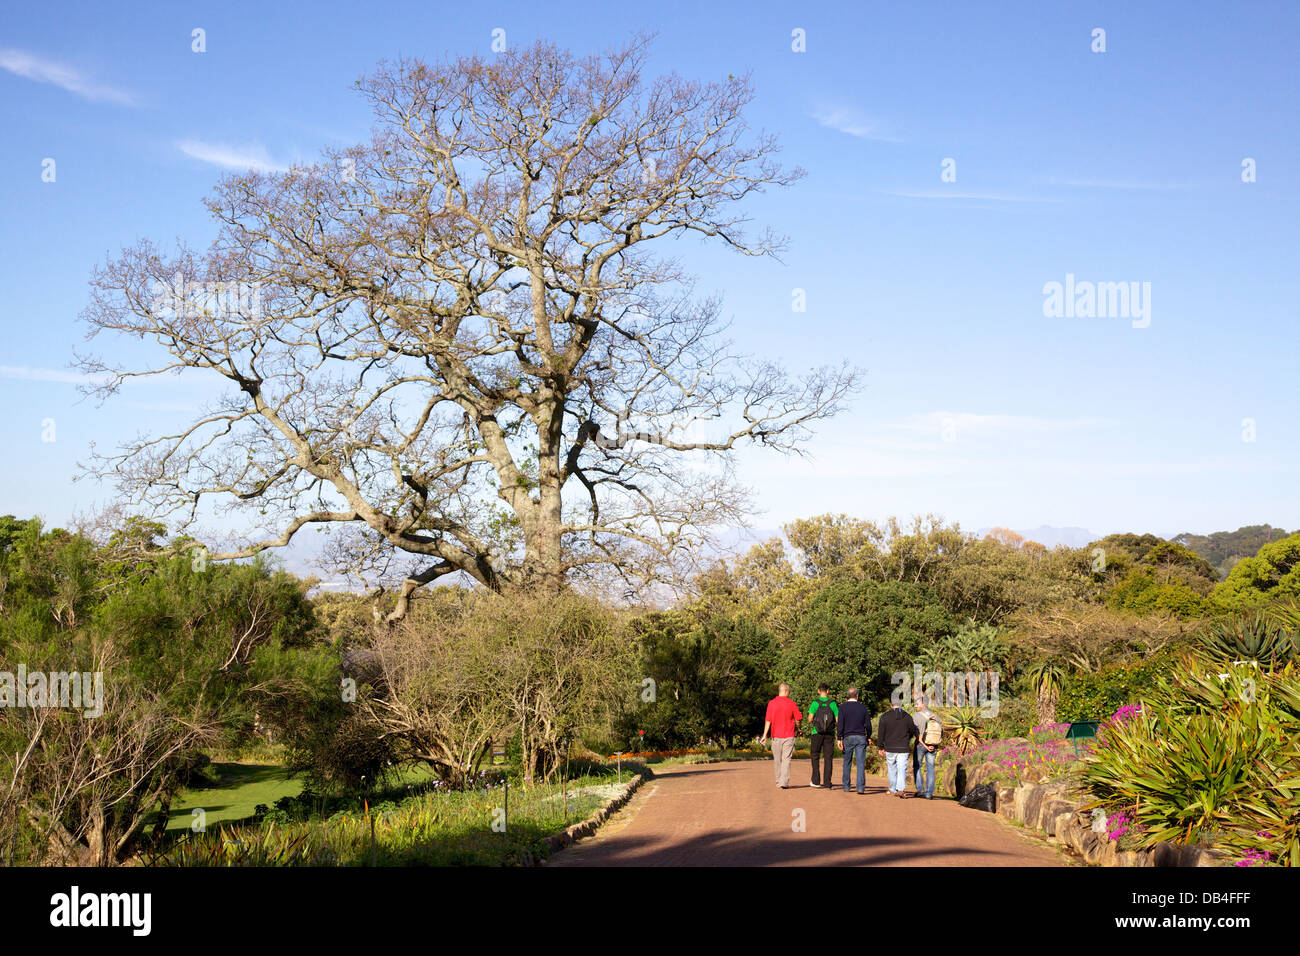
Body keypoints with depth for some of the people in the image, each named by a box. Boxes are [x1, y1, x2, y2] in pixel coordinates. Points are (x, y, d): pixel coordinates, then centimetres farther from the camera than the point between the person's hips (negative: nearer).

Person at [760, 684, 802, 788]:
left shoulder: (771, 703, -2)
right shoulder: (792, 704, -5)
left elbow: (768, 721, -5)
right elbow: (798, 720, 0)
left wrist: (765, 735, -3)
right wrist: (797, 727, 22)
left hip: (776, 736, 2)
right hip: (788, 736, -2)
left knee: (777, 760, 12)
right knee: (786, 759, -2)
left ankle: (779, 781, 20)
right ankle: (784, 782, -11)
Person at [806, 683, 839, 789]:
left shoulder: (815, 703, -5)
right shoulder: (832, 703, -1)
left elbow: (810, 719, -10)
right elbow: (838, 720, -2)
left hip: (817, 733, -1)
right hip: (829, 734, 1)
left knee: (815, 756, 13)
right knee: (828, 758, 5)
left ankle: (816, 781, 9)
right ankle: (827, 783, 0)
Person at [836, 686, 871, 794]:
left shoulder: (843, 707, -2)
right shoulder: (862, 707, 3)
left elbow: (840, 725, -7)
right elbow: (868, 724, 6)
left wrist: (839, 738, -2)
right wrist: (868, 737, 18)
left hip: (848, 738, 0)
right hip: (861, 737, 0)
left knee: (847, 762, 12)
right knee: (861, 763, -3)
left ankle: (846, 786, 16)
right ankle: (861, 787, -13)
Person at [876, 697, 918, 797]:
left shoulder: (884, 716, -2)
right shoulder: (907, 716, 2)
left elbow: (881, 733, -1)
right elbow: (912, 731, 12)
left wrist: (881, 747, 6)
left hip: (890, 748, 0)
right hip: (903, 748, 0)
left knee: (892, 770, 12)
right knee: (902, 769, -2)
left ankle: (893, 790, 18)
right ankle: (901, 789, -19)